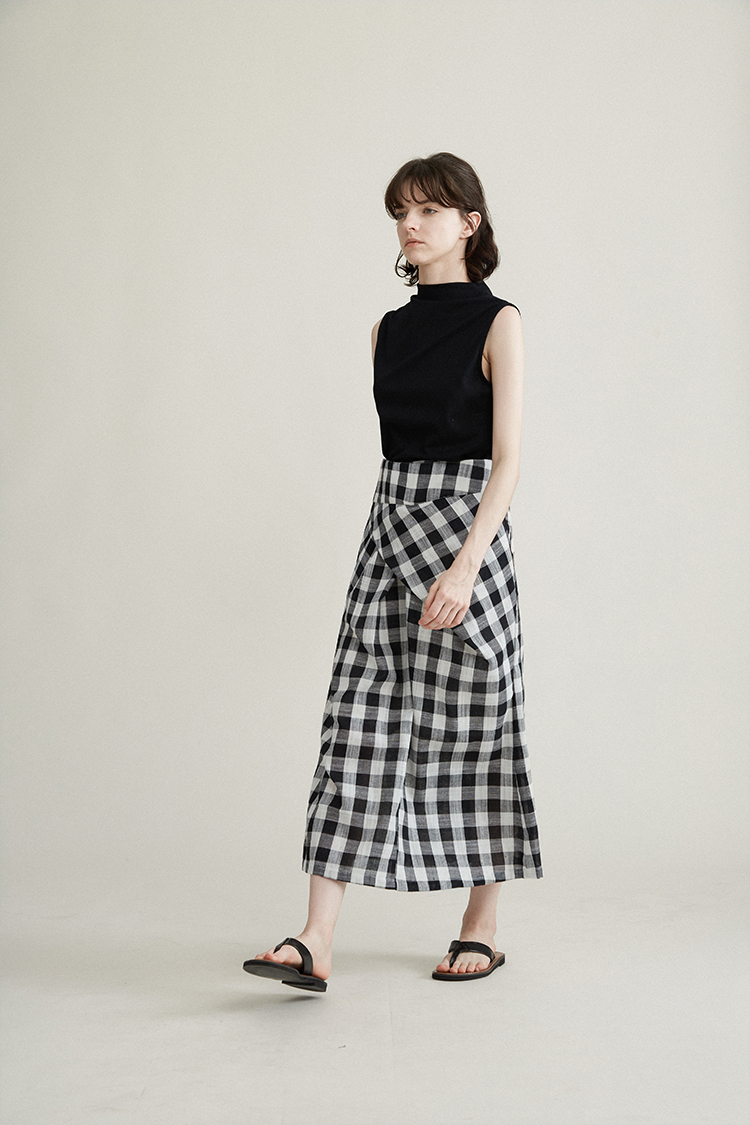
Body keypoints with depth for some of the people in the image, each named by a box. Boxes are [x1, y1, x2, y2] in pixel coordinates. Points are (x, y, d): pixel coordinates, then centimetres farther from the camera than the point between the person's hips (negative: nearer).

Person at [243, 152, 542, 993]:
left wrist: (465, 567, -22)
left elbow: (507, 459, -12)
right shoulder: (388, 330, 13)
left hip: (465, 527, -5)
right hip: (389, 528, 5)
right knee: (358, 725, -3)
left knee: (470, 726, 3)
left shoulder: (497, 323, -4)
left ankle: (482, 928, 18)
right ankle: (316, 942, -7)